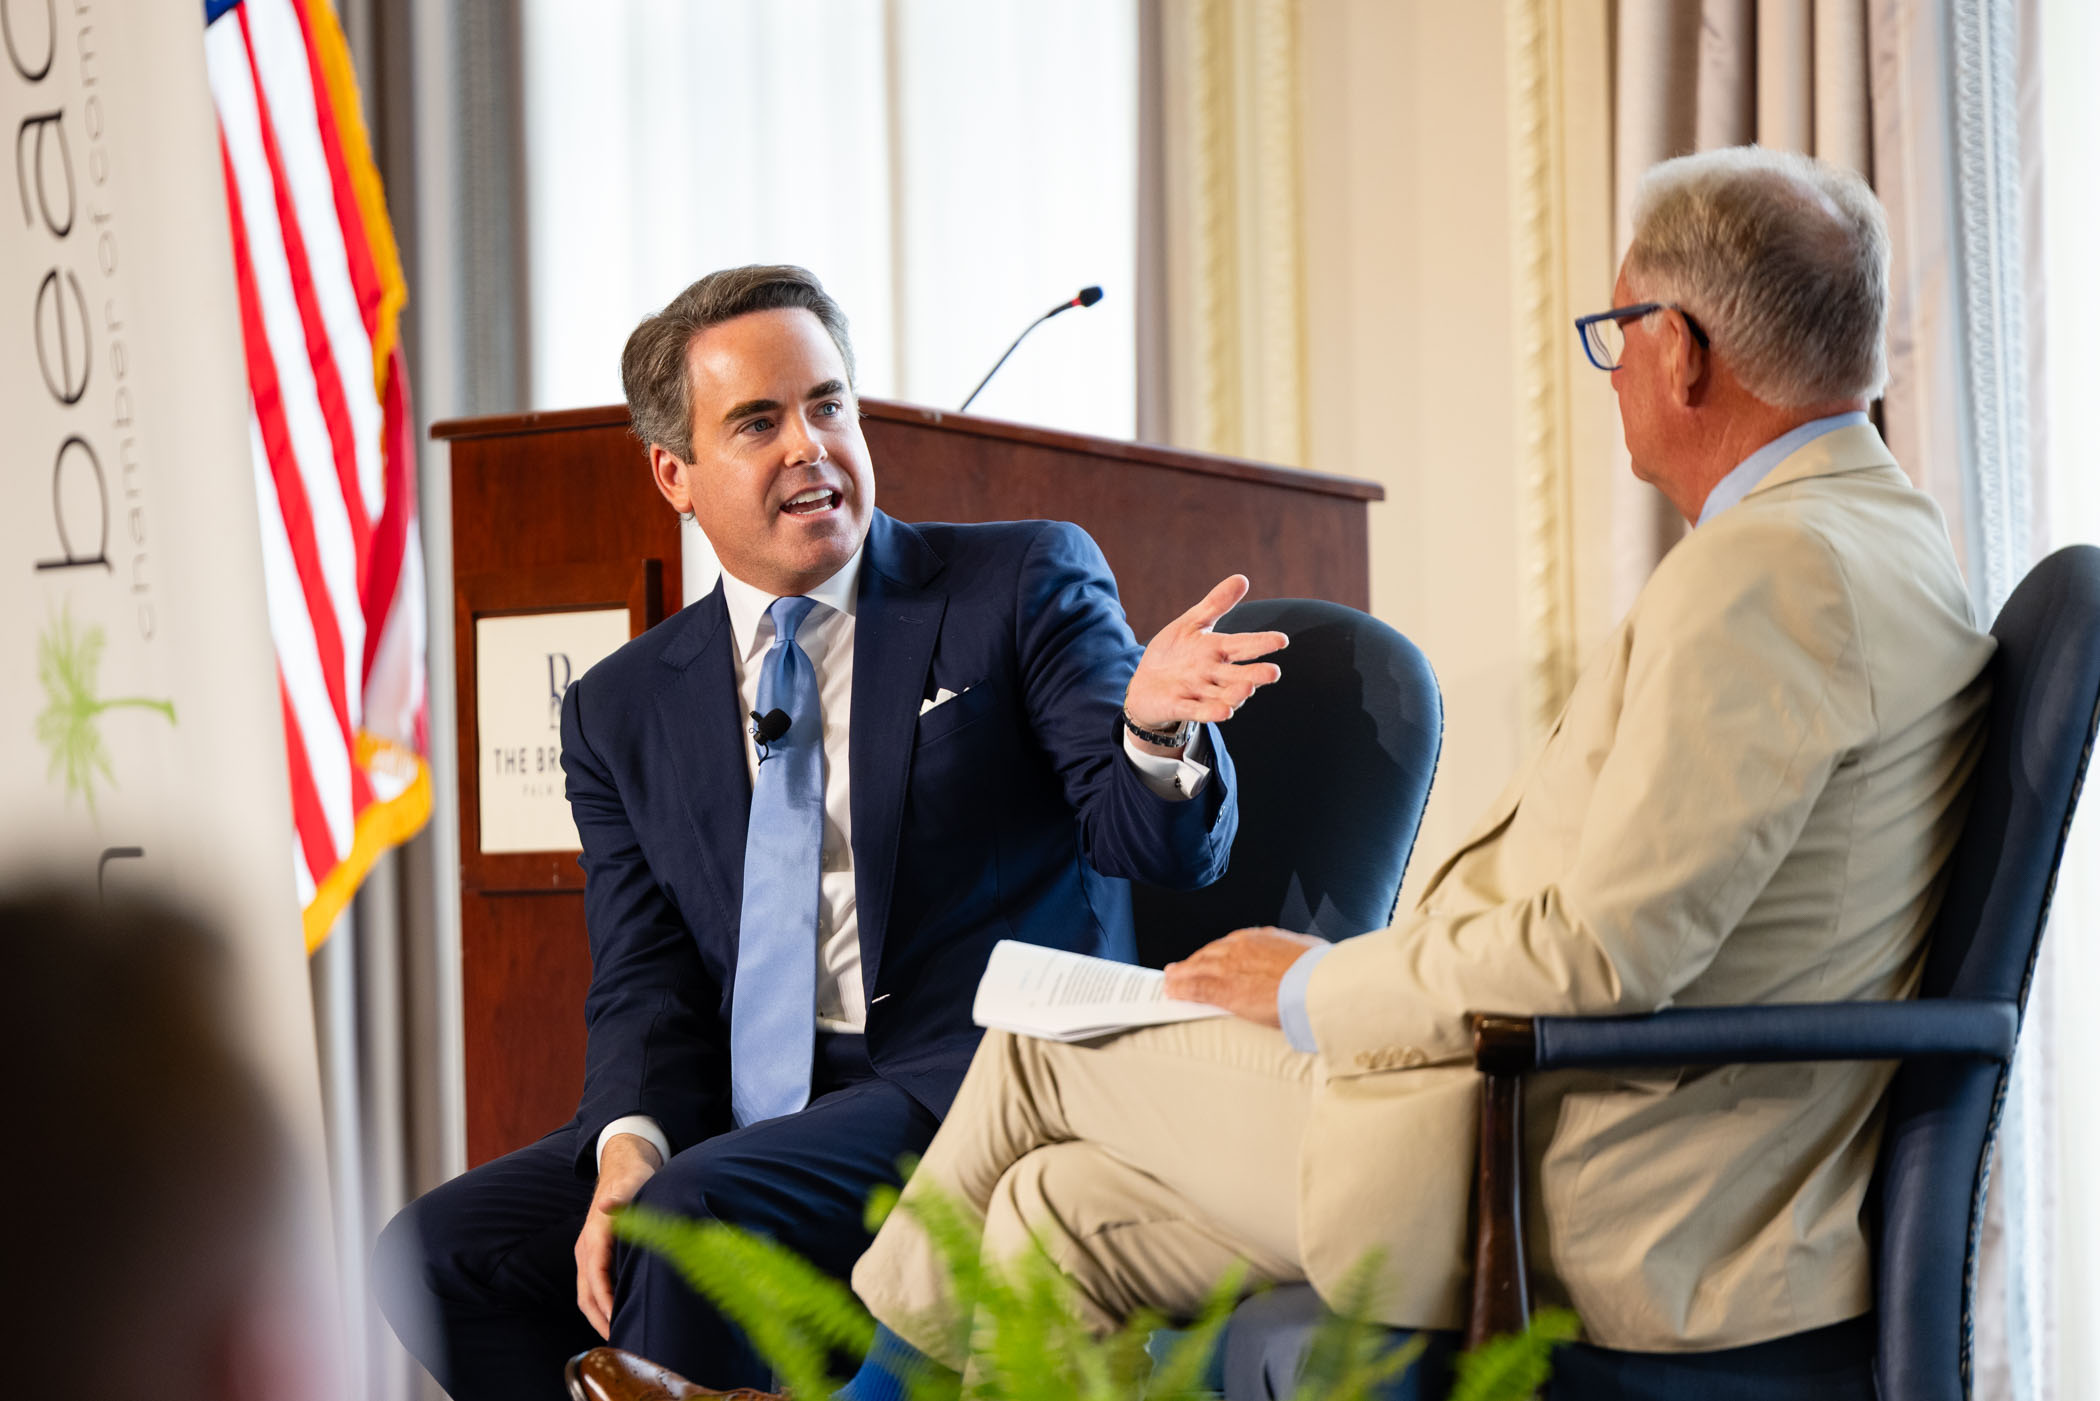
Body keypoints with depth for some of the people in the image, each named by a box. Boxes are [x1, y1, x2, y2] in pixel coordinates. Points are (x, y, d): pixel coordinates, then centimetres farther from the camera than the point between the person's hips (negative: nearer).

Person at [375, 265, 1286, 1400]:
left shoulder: (1027, 584, 5)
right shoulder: (622, 711, 15)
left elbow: (1168, 851, -2)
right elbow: (643, 982, 9)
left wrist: (1155, 727, -26)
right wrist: (629, 1143, -12)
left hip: (989, 1085, -4)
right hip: (745, 1115, 5)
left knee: (698, 1214, -30)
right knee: (433, 1253, -15)